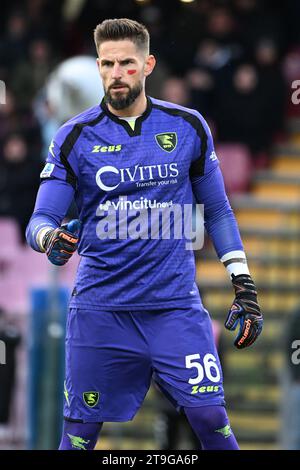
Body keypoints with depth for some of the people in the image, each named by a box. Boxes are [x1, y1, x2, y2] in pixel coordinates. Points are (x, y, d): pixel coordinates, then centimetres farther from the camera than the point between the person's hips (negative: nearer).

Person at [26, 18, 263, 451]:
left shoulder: (188, 127, 4)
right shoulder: (75, 138, 0)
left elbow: (217, 211, 12)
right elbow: (41, 219, -4)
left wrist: (244, 285, 7)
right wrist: (49, 238, -28)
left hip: (176, 304, 0)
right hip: (99, 308, 0)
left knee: (210, 419, -8)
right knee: (80, 432, 2)